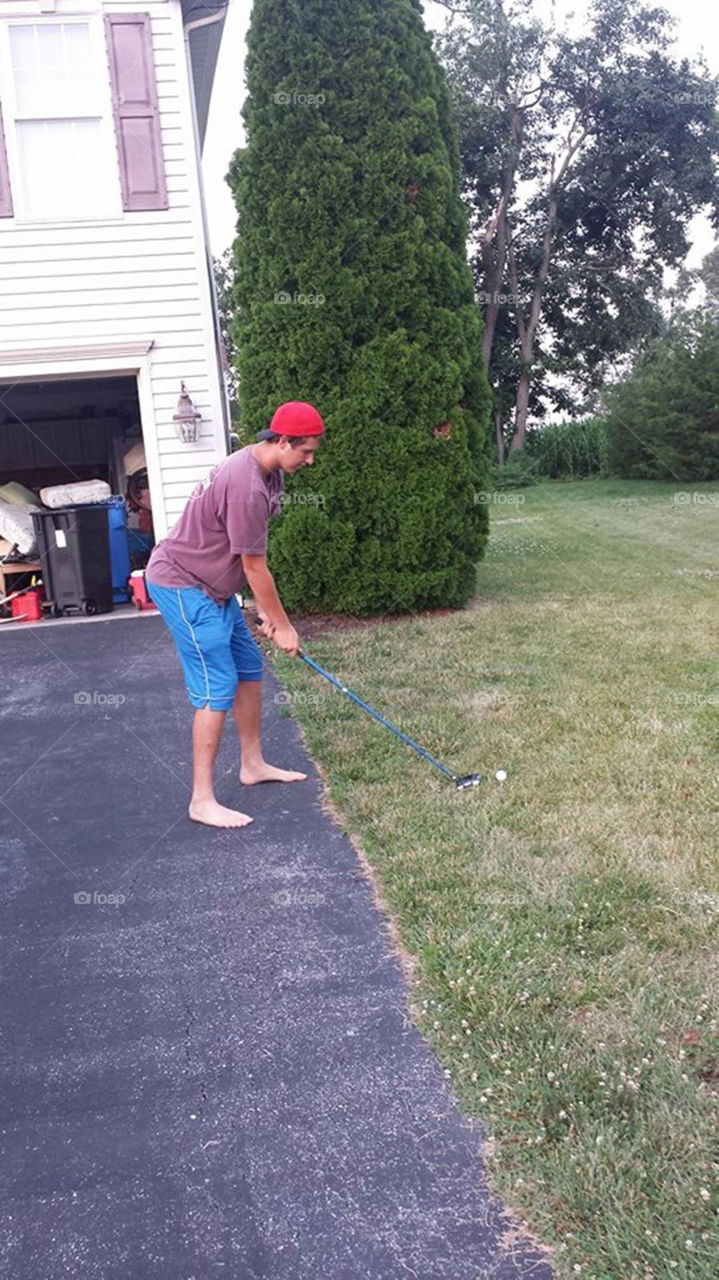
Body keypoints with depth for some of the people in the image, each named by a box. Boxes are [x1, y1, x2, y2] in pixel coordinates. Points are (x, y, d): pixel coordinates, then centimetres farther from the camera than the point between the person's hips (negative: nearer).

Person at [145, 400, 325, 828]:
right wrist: (282, 625, -10)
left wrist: (267, 610, 3)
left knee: (250, 669, 15)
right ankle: (202, 800, -3)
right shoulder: (247, 487, -28)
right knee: (218, 691, -10)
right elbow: (255, 567, -21)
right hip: (182, 587, -10)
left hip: (212, 586, 11)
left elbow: (254, 558, 7)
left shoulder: (268, 472, 5)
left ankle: (253, 764, 30)